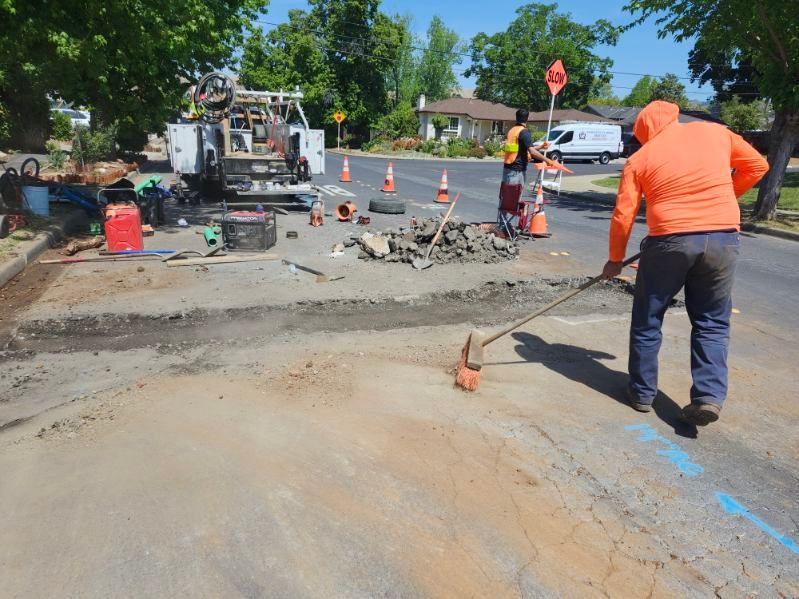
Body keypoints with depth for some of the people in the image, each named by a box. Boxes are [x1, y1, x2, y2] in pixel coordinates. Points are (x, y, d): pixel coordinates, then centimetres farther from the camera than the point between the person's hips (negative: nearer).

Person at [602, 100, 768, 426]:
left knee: (647, 320, 12)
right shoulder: (715, 132, 10)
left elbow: (623, 215, 1)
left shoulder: (639, 158, 3)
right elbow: (757, 166, 18)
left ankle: (642, 392, 20)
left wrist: (615, 259, 10)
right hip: (723, 238, 3)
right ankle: (709, 396, 4)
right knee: (712, 322, 14)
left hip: (669, 241, -2)